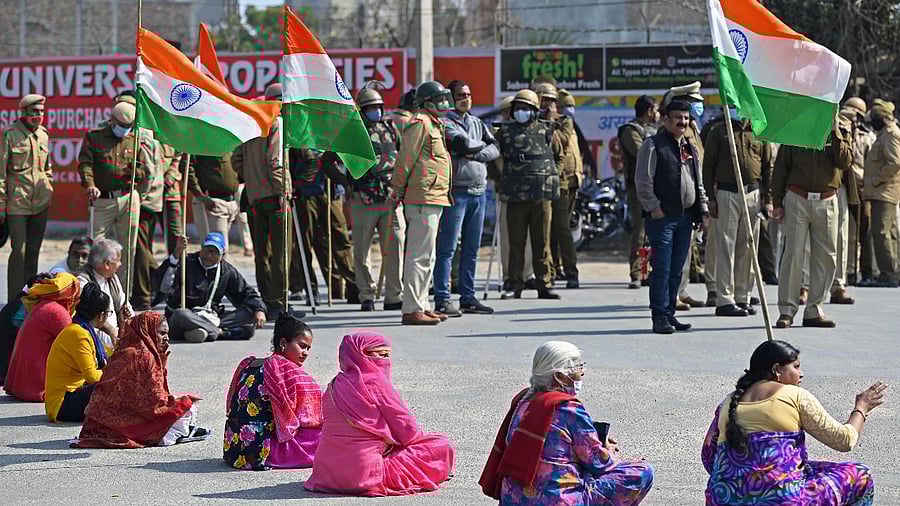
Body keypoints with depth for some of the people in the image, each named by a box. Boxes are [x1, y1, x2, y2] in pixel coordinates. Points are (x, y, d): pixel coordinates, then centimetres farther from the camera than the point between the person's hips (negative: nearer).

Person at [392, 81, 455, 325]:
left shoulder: (434, 124, 21)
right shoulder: (420, 123, -10)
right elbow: (405, 158, -15)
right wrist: (398, 190, -14)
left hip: (433, 199, 11)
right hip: (424, 198, -11)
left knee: (426, 256, 15)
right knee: (420, 256, -12)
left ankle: (421, 305, 21)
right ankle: (412, 310, -12)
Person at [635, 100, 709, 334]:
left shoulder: (691, 148, 19)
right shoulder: (653, 145, -3)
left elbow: (699, 183, 23)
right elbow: (643, 181, -8)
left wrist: (703, 211, 15)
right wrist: (653, 207, -13)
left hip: (685, 217, 7)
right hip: (662, 216, -7)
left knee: (676, 270, 9)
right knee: (662, 268, -7)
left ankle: (669, 313, 15)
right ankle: (660, 317, -4)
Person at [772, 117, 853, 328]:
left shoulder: (841, 130, 7)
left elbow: (845, 162, -8)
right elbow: (781, 167, 5)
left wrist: (835, 133, -15)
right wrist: (778, 202, 0)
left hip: (827, 202, 2)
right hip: (797, 199, -2)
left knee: (826, 257, 3)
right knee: (793, 254, -6)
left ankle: (814, 310, 12)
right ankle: (787, 310, -2)